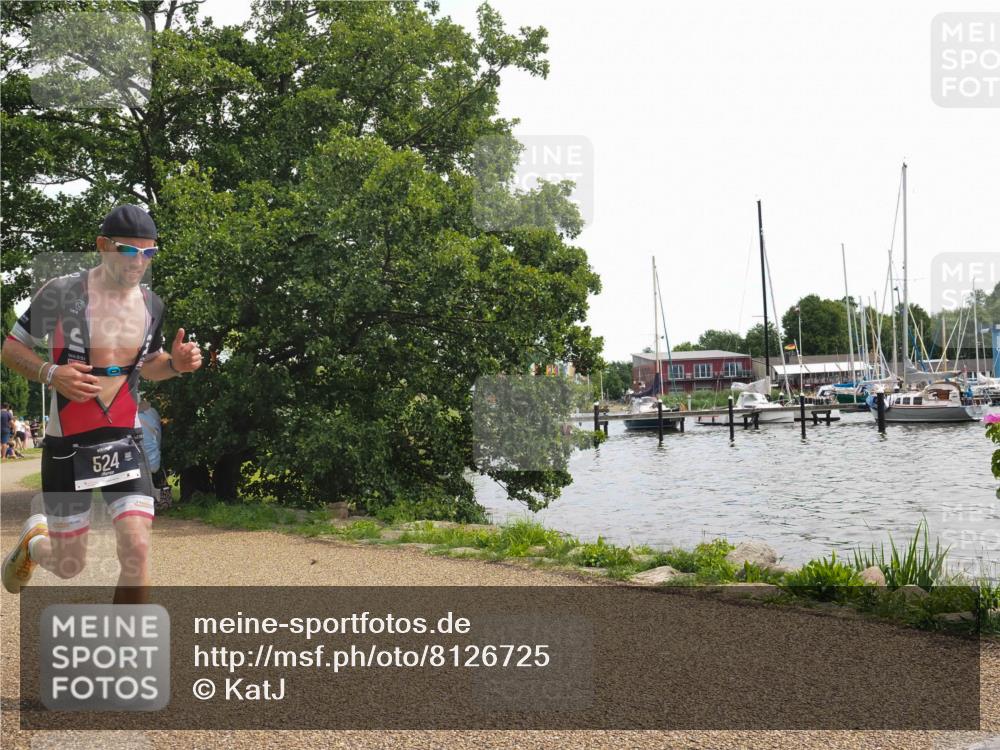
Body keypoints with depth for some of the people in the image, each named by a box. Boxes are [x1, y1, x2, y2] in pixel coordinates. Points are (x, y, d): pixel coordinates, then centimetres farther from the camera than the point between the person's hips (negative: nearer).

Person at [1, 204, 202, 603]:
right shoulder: (61, 292, -11)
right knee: (70, 567, 8)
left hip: (125, 443, 3)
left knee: (137, 553, -11)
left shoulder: (151, 303, 4)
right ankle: (34, 538, 44)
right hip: (68, 446, -3)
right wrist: (51, 372, -21)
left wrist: (175, 363, -4)